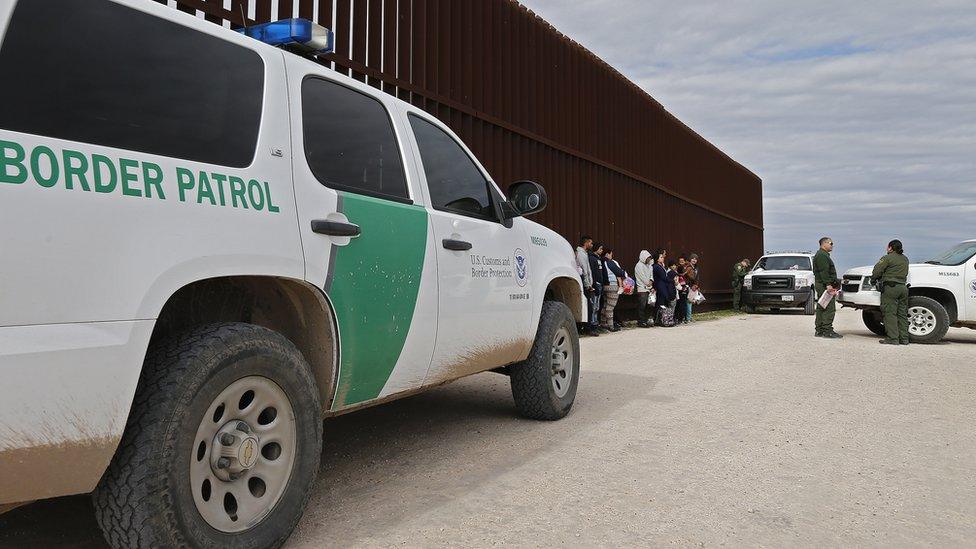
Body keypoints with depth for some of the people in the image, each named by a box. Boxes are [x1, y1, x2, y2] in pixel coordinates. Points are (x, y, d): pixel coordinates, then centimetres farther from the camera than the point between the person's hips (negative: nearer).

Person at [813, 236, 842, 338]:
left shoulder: (824, 255, 23)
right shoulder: (822, 255, -12)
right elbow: (823, 272, -21)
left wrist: (832, 283, 25)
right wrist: (828, 284, -26)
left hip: (823, 285, 12)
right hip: (824, 285, -12)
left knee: (821, 308, 12)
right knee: (829, 308, -12)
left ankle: (819, 330, 15)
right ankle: (827, 331, -14)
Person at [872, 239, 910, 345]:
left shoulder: (888, 258, -6)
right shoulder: (905, 259, 17)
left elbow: (876, 271, -8)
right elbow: (905, 273, 21)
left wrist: (875, 279, 11)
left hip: (891, 287, -7)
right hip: (903, 287, 8)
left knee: (890, 313, -6)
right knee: (902, 314, 10)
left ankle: (892, 338, -11)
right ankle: (904, 338, 11)